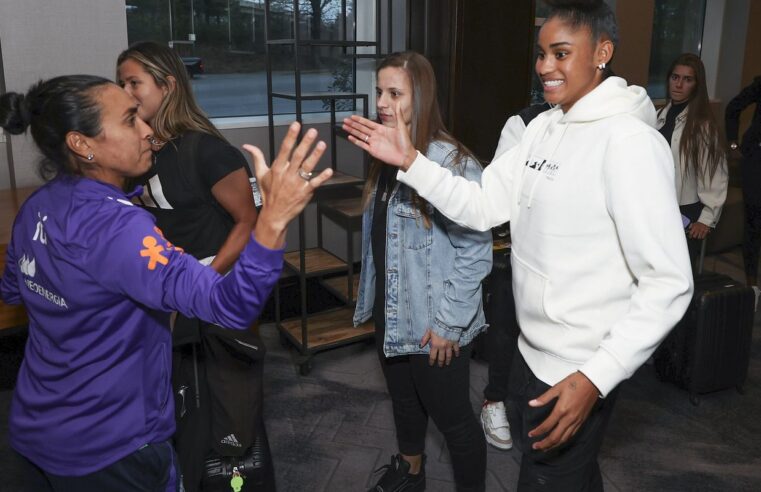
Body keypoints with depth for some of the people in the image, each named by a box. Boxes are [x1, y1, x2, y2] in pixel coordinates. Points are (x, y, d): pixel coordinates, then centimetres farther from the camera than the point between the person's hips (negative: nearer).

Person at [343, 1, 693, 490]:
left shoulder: (630, 142, -21)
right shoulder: (543, 127, 5)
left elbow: (669, 284, -24)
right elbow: (482, 206, 3)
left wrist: (595, 378, -29)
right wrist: (410, 160, -8)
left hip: (580, 373, -8)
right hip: (532, 350, 8)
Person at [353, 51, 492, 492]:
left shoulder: (453, 163, -21)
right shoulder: (387, 158, 4)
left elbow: (476, 251, -21)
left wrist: (448, 322, -19)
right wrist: (371, 299, 15)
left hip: (436, 325, -8)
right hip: (392, 314, 8)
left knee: (451, 416, 9)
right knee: (404, 401, 25)